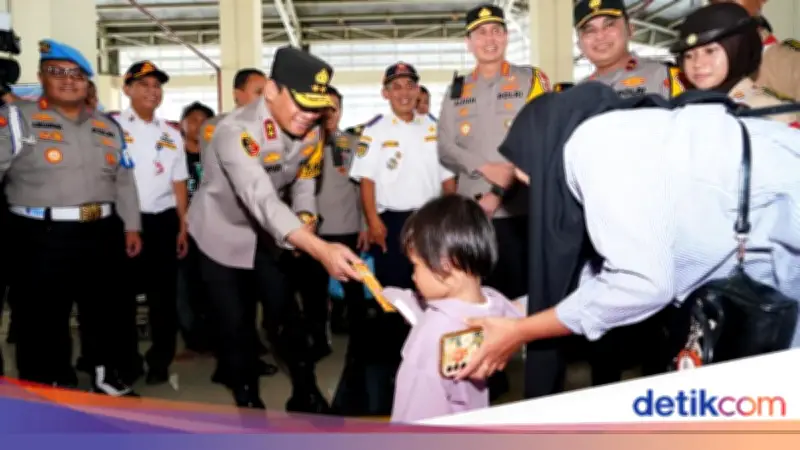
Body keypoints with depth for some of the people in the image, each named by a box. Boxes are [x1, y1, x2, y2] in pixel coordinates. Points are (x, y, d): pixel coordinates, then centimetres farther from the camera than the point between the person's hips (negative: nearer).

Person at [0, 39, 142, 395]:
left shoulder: (107, 127, 14)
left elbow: (124, 181, 17)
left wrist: (131, 226, 13)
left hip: (102, 235, 5)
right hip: (42, 238, -5)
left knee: (103, 310, 17)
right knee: (42, 320, 3)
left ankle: (105, 375, 35)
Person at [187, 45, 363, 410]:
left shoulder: (309, 132, -13)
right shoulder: (237, 131, -35)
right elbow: (263, 201, -49)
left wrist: (305, 224, -20)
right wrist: (321, 249, -61)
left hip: (265, 235, 5)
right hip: (222, 235, -5)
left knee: (289, 316, 7)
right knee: (235, 327, 0)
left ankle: (306, 397, 24)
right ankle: (249, 405, 20)